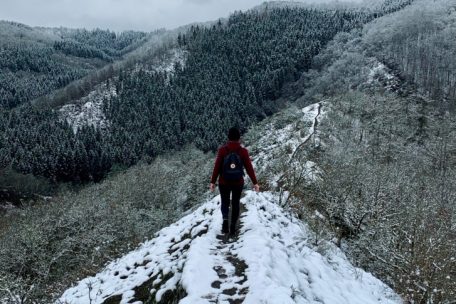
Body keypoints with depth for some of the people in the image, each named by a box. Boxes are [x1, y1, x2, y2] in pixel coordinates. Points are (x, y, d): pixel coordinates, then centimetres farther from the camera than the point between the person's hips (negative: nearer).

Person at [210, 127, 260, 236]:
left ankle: (225, 219, -10)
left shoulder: (222, 150, -8)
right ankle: (233, 228, 14)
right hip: (238, 183, 0)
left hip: (224, 182, 0)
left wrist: (213, 182, 0)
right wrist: (255, 183, -1)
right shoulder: (243, 151, -7)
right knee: (235, 204, 14)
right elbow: (249, 168, -7)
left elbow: (217, 167, -7)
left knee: (225, 202, 17)